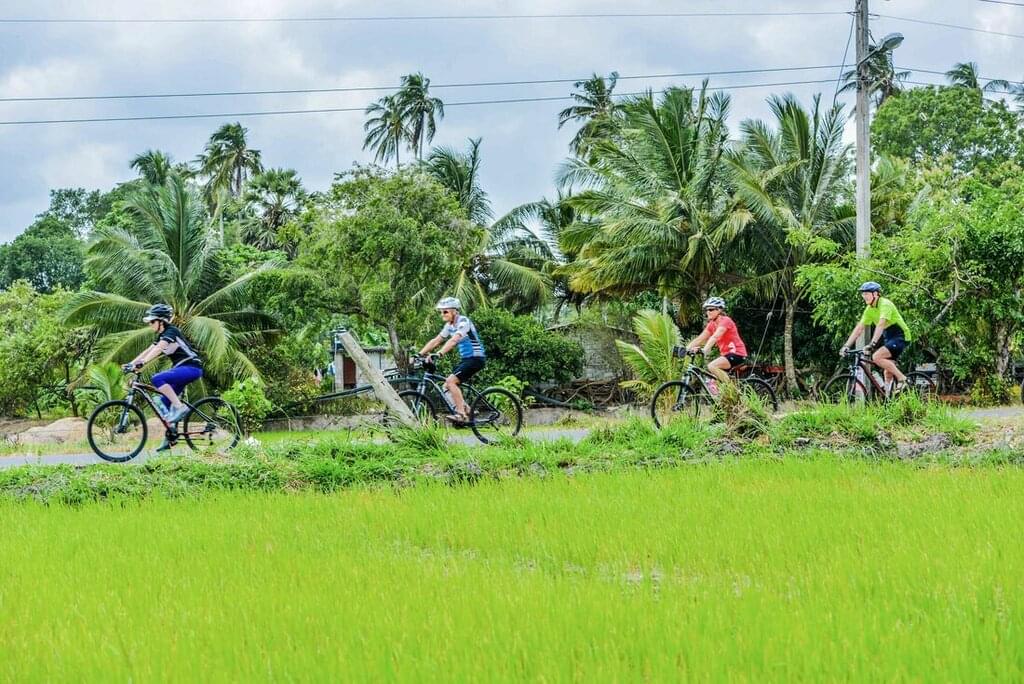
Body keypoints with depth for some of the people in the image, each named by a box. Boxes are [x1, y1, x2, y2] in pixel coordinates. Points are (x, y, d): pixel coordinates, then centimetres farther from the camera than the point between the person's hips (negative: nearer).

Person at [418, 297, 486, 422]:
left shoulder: (463, 322, -18)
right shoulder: (449, 325, 9)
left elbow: (453, 340, -32)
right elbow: (436, 341, 10)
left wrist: (439, 354, -43)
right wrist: (419, 354, 0)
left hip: (476, 358, -9)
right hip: (465, 359, 9)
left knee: (450, 381, -21)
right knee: (447, 386, 4)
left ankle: (460, 414, -19)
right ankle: (467, 412, 10)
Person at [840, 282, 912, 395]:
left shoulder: (885, 304, -20)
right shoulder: (869, 309, 5)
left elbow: (881, 325, -32)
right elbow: (859, 328, 5)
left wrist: (872, 344, -42)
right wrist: (846, 346, -4)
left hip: (900, 336, -9)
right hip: (888, 338, 9)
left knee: (876, 357, -24)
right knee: (887, 369, 7)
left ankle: (902, 378, -14)